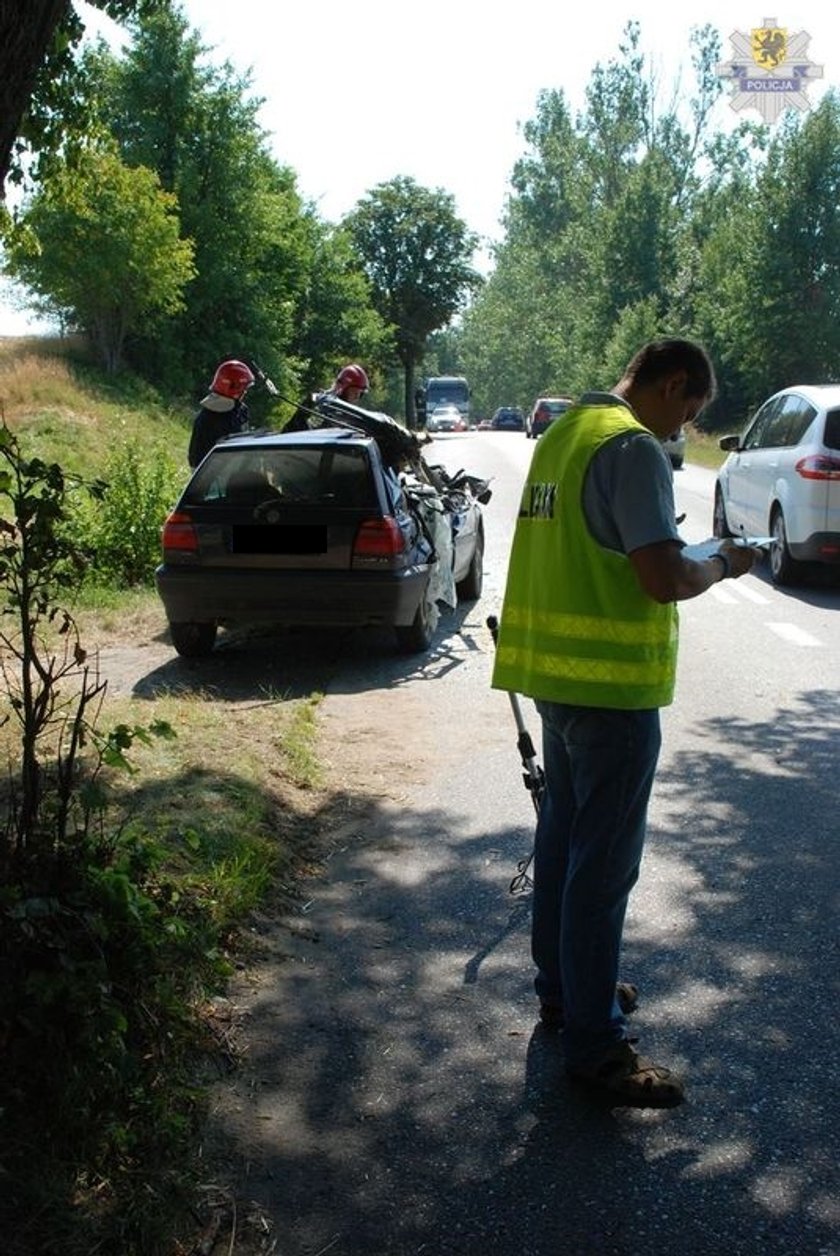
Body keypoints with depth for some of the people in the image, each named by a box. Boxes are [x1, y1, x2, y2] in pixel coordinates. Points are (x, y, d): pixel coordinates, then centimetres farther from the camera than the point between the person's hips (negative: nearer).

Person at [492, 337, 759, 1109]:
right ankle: (595, 1042, 9)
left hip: (555, 672, 10)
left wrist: (681, 554, 18)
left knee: (564, 834, 19)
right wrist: (722, 565, -5)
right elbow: (664, 579, -24)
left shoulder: (563, 435, 13)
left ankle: (562, 987, 34)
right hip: (611, 681, -10)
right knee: (605, 862, -1)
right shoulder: (634, 448, -17)